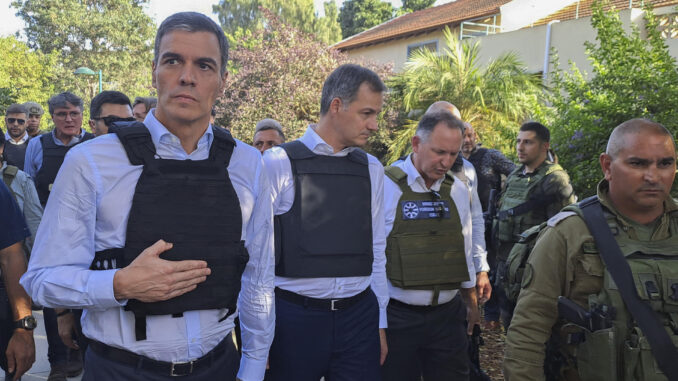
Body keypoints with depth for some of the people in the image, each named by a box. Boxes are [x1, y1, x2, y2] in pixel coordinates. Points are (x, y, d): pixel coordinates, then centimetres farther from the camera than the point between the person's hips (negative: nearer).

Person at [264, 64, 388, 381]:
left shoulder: (372, 169, 6)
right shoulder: (279, 164, -7)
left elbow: (376, 250, 9)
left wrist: (380, 322, 12)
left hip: (359, 316, 3)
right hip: (295, 317, -3)